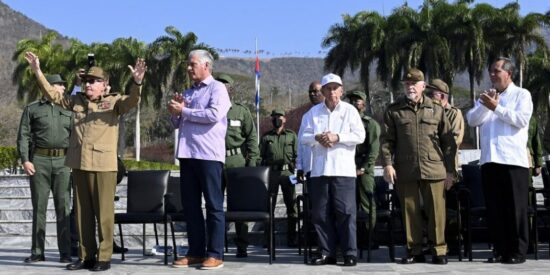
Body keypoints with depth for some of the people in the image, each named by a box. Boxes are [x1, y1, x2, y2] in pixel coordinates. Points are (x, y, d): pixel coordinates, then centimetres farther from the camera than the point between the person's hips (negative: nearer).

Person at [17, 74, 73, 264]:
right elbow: (23, 136, 3)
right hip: (39, 161, -1)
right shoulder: (32, 109, 8)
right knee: (39, 207, 2)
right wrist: (25, 160, -8)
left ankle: (65, 252, 1)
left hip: (62, 162, 2)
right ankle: (37, 252, 8)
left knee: (63, 207, -2)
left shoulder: (68, 111, 15)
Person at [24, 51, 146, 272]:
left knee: (103, 212, -1)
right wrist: (38, 72, 18)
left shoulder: (114, 101, 0)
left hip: (103, 165, -6)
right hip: (79, 164, 6)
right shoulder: (77, 100, 14)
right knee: (82, 212, 11)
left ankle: (104, 257, 7)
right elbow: (52, 95, 22)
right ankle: (86, 256, 21)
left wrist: (137, 82, -36)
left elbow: (132, 100, -18)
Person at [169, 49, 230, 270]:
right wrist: (175, 112, 1)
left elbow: (214, 115, -17)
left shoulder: (217, 88, 0)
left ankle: (215, 254, 0)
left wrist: (184, 111, -8)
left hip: (208, 154, -7)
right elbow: (177, 124, 23)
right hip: (187, 153, 7)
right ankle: (195, 252, 14)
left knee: (214, 205, -2)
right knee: (190, 205, 8)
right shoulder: (188, 93, 21)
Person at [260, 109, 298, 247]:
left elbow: (297, 154, 7)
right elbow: (261, 156, 12)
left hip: (287, 172, -1)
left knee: (291, 205, -1)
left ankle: (291, 238, 4)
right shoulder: (266, 137, 15)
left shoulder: (291, 135, 13)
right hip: (271, 173, 1)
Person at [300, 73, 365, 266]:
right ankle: (327, 252, 13)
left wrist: (337, 137, -14)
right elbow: (303, 137, 8)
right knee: (320, 213, 4)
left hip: (343, 170, -3)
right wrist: (317, 138, -12)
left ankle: (350, 253, 1)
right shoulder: (313, 112, 14)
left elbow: (360, 135, -3)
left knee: (346, 212, -6)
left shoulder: (350, 111, 6)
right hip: (319, 169, 3)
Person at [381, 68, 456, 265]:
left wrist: (450, 170, 4)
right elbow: (387, 140, 6)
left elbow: (448, 142, 9)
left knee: (436, 211, 0)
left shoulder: (436, 109, 10)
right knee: (410, 212, 5)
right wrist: (387, 164, -7)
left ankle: (439, 251, 11)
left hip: (434, 169, 0)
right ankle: (414, 251, 15)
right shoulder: (393, 110, 9)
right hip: (405, 171, 1)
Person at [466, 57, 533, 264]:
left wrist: (496, 107, -10)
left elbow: (522, 119, -12)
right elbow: (472, 120, 8)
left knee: (515, 208, -3)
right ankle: (500, 249, 13)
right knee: (494, 208, 6)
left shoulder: (521, 94, 5)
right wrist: (485, 105, -7)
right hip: (489, 160, 5)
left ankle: (518, 251, 3)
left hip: (513, 160, -5)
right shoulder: (486, 96, 20)